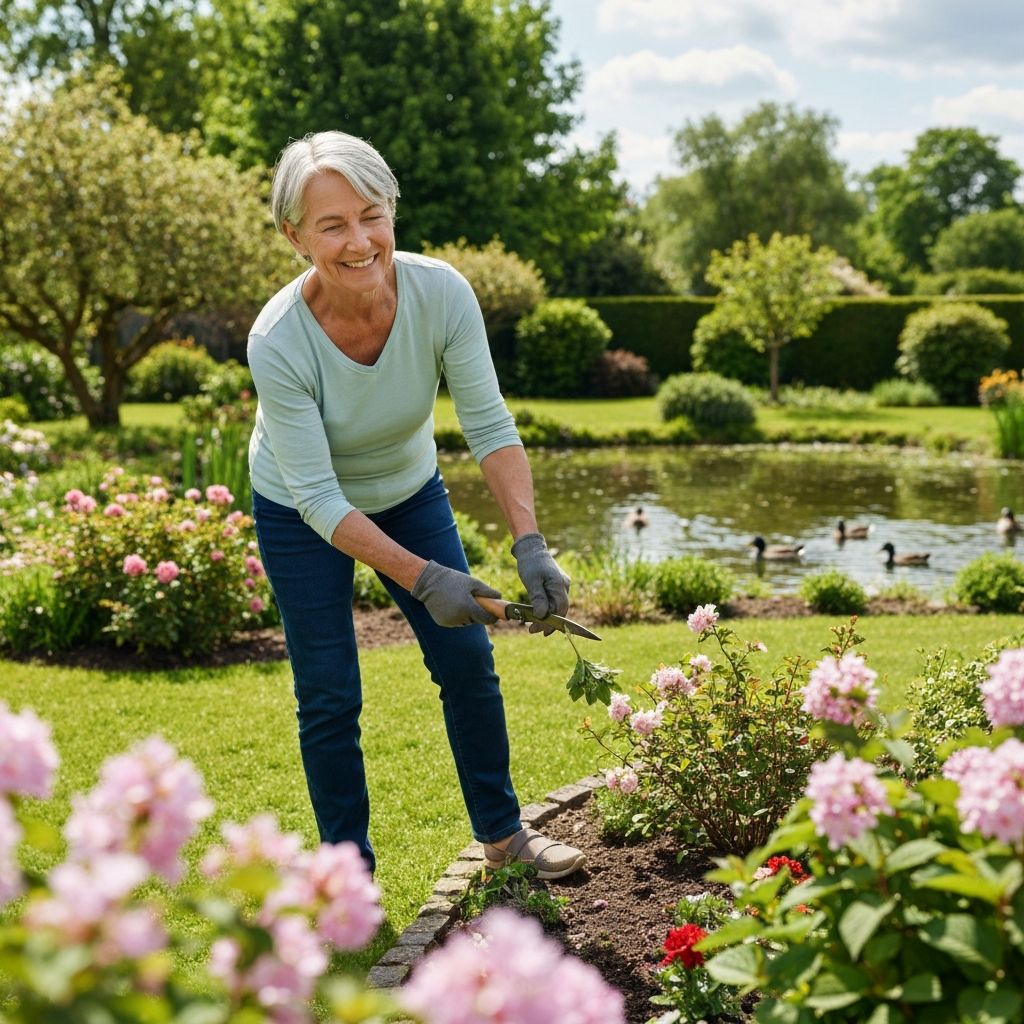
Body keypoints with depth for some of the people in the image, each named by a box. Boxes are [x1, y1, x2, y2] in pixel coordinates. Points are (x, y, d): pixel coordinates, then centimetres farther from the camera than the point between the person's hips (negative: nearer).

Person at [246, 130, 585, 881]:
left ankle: (502, 834, 24)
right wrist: (423, 579, -36)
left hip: (410, 491, 3)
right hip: (302, 517, -3)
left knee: (468, 661, 5)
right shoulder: (278, 342, -33)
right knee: (329, 697, 1)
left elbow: (489, 425, -22)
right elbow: (317, 497, -29)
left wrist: (530, 544, -34)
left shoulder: (441, 293, -26)